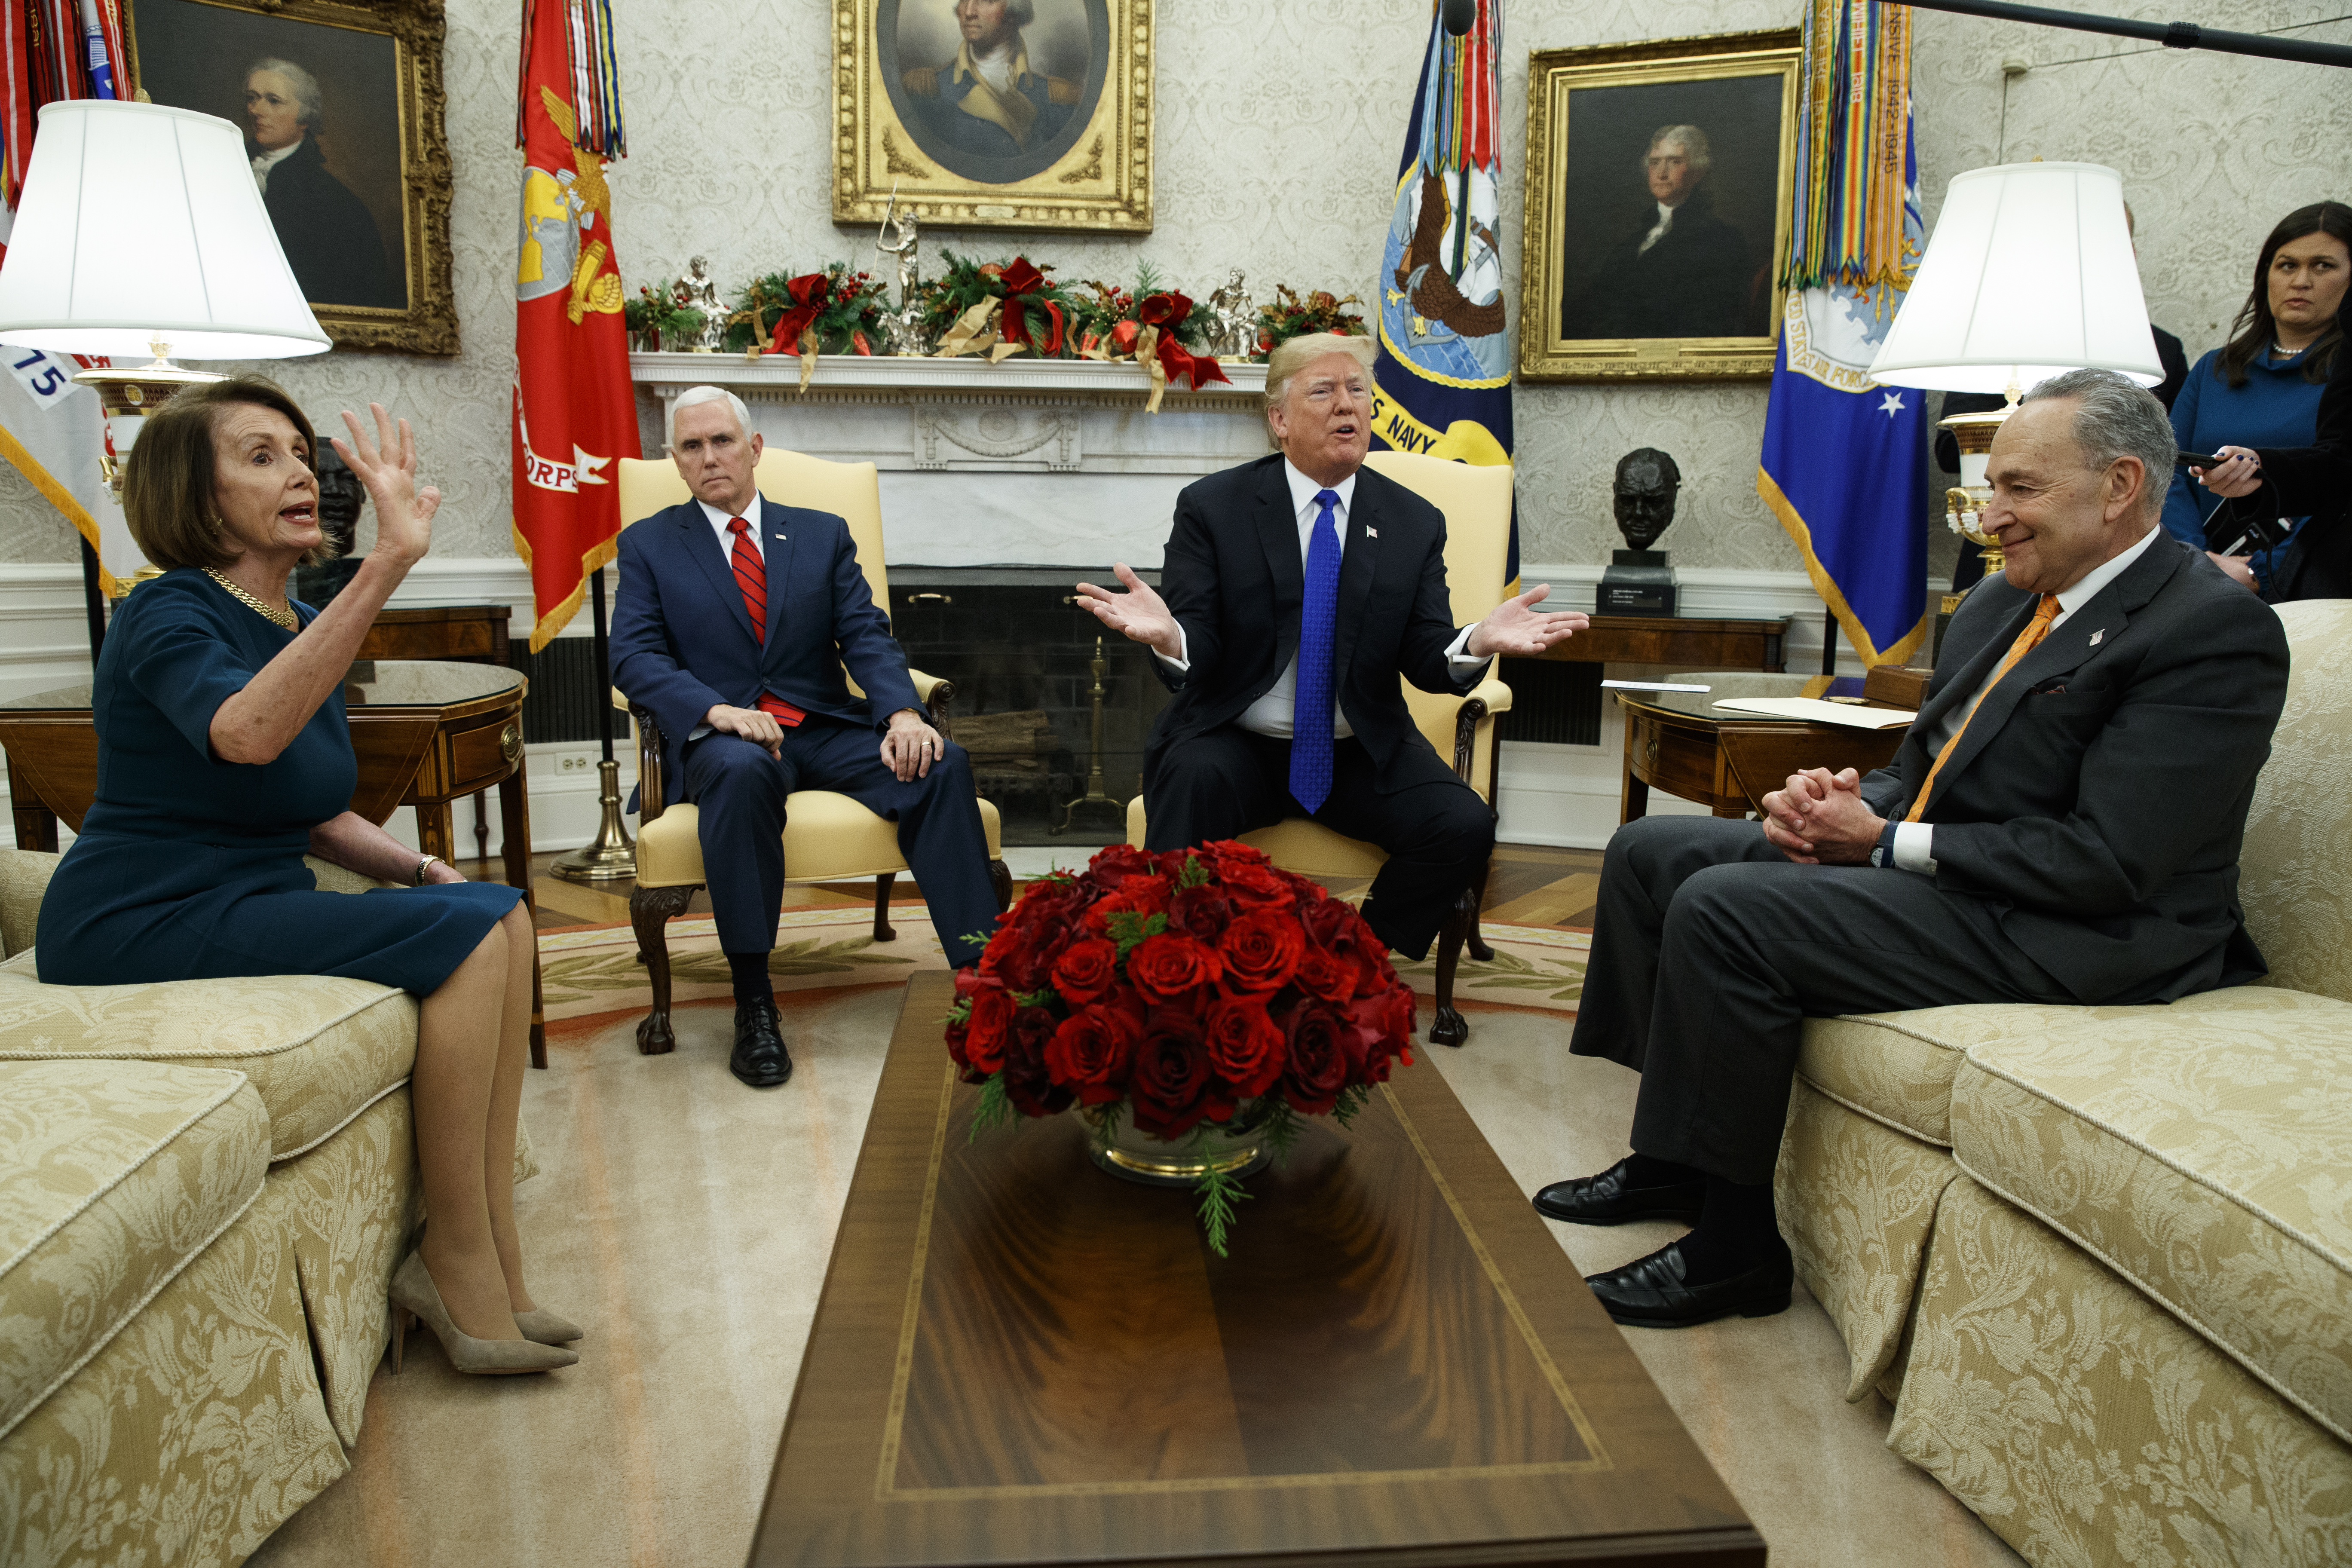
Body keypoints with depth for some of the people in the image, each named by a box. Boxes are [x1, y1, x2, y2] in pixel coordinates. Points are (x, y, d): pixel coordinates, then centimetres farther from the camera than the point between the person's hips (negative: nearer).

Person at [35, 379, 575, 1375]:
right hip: (141, 924, -8)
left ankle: (490, 1268, -10)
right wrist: (388, 563, -45)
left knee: (501, 913, -11)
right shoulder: (169, 616, -14)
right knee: (463, 937, -22)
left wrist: (419, 870, 3)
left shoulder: (304, 625, 12)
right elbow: (246, 733, -39)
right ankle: (460, 1263, -11)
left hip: (247, 902, 8)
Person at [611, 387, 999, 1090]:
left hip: (827, 729, 2)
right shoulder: (649, 544, 12)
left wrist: (903, 713, -17)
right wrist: (716, 709, -21)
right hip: (722, 736, -2)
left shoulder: (823, 534, 16)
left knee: (942, 764, -26)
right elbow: (635, 657, -1)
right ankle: (753, 1003, -32)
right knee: (742, 769, -39)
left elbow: (867, 636, 5)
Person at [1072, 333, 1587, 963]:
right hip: (1237, 744, -2)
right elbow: (1197, 654, -8)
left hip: (1363, 755, 3)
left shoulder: (1415, 522, 7)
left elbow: (1427, 661, 0)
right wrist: (1167, 636, -33)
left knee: (1464, 826, -21)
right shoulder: (1211, 507, -1)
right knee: (1195, 780, -35)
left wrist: (1477, 643, -24)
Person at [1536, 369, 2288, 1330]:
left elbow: (2107, 860, -22)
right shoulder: (2000, 604, 13)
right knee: (1651, 849, 4)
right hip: (1918, 868, 10)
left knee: (1724, 909, -26)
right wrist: (1845, 803, -7)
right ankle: (1674, 1158, 10)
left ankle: (1735, 1242, -11)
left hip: (2065, 932, -10)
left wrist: (1888, 844, -18)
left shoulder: (2217, 630, -15)